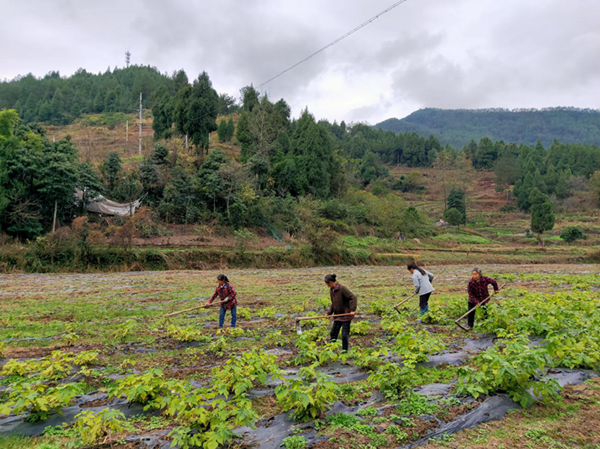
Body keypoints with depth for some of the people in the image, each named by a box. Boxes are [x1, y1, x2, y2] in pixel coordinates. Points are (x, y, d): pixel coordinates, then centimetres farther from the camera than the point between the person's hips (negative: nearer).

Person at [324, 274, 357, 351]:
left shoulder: (342, 288, -19)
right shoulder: (331, 290, 6)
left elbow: (353, 297, -20)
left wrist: (352, 310, -26)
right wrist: (329, 313, 10)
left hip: (346, 315, -7)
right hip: (337, 315, 7)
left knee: (345, 335, -1)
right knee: (333, 333, 9)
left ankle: (344, 350, 13)